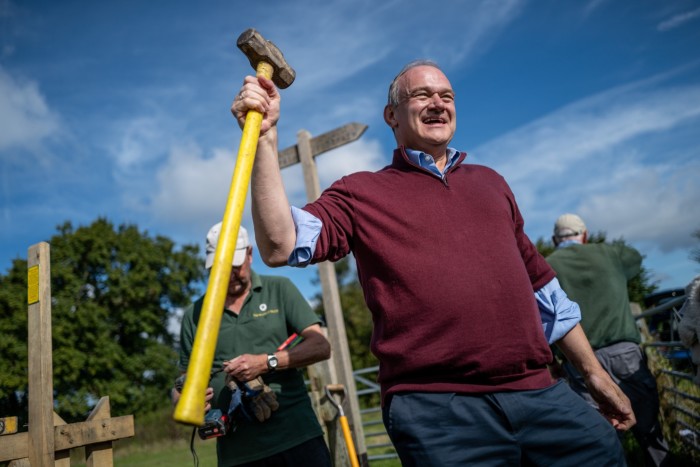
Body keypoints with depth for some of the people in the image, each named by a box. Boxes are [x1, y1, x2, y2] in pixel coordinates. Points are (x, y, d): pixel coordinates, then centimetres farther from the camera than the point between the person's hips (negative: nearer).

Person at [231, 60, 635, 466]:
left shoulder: (490, 182, 20)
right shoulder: (361, 193, 6)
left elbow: (540, 283, 23)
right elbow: (280, 247, -9)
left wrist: (596, 374, 24)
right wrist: (266, 137, -17)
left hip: (539, 393, 5)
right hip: (436, 407, -4)